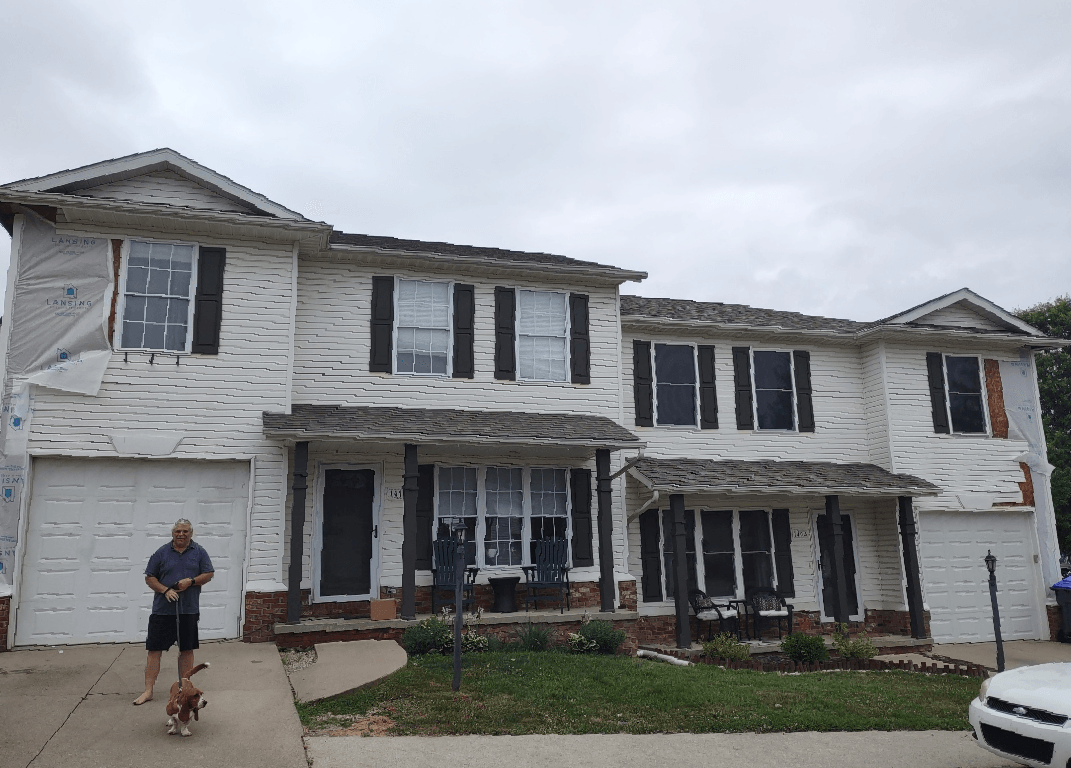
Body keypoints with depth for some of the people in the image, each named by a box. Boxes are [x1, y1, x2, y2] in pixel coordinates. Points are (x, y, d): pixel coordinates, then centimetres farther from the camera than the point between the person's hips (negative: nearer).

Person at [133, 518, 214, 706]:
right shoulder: (162, 553, 4)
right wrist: (165, 590, -11)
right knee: (154, 649, 0)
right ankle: (148, 690, 7)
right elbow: (149, 577, 5)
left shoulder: (199, 552, 6)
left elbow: (208, 574, 5)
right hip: (162, 610, 0)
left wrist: (191, 581, -13)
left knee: (187, 649, 8)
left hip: (189, 610, 1)